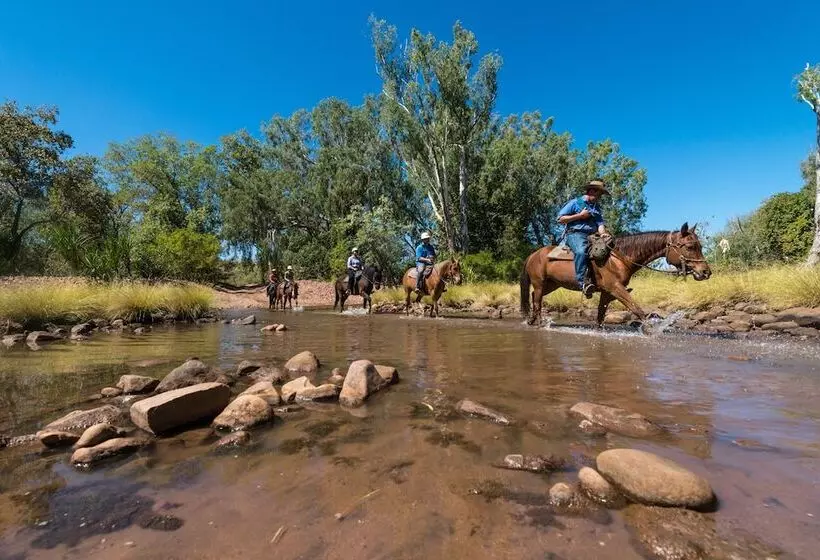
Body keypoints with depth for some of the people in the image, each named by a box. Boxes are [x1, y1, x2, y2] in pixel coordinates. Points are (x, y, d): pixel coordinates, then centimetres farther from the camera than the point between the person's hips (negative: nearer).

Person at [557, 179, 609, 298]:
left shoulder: (597, 208, 22)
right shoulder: (575, 203, 5)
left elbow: (600, 224, 13)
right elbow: (560, 219, -1)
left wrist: (603, 234, -10)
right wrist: (580, 215, -6)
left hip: (592, 236, 7)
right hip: (575, 234, -7)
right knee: (581, 251, -37)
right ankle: (582, 281, -40)